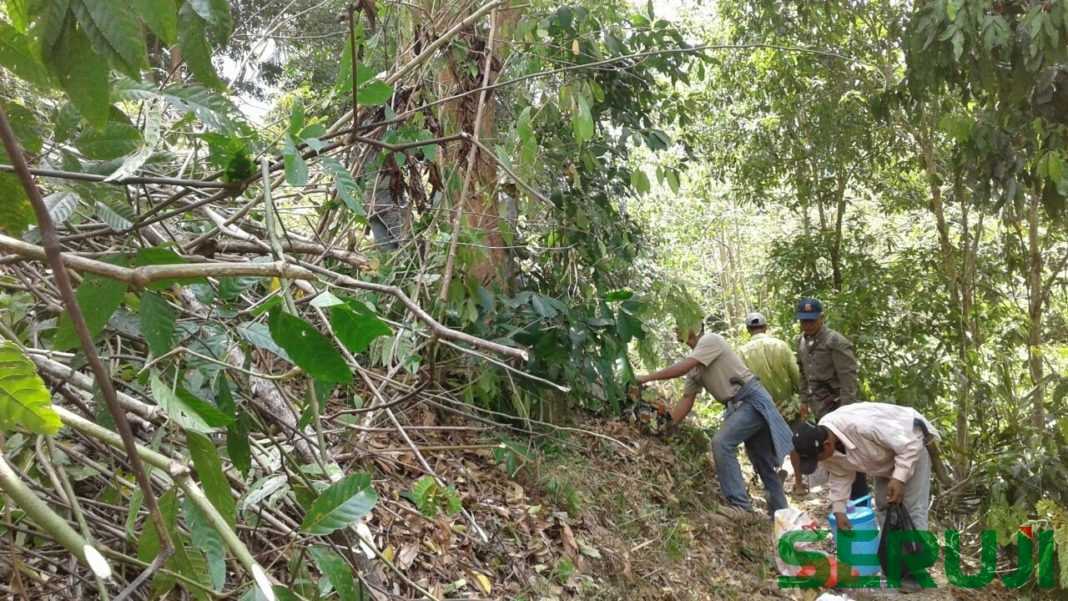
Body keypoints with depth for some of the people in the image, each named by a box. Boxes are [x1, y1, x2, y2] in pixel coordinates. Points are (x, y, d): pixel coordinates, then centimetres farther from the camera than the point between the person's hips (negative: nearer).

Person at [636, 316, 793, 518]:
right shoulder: (695, 367, 12)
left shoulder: (711, 340, -13)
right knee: (763, 463, 14)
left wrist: (647, 378, -20)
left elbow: (682, 367, -25)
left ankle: (740, 505, -19)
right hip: (738, 406, 10)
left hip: (752, 400, -10)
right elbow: (686, 402, 11)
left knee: (721, 442, -23)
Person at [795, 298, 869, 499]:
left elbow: (848, 378, -17)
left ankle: (860, 500, 4)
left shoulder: (836, 342, -14)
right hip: (820, 409, 8)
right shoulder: (801, 342, 9)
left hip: (837, 407, -8)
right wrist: (805, 401, 17)